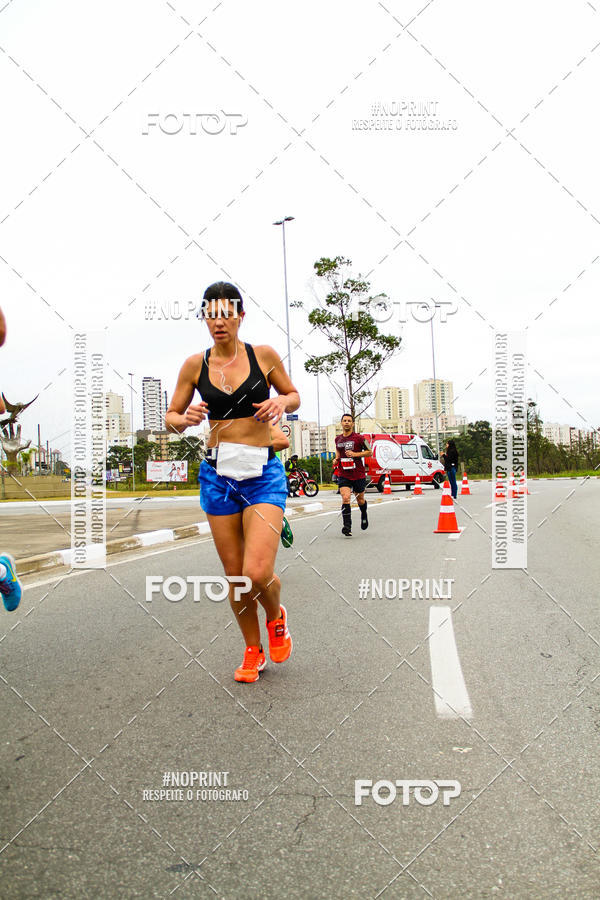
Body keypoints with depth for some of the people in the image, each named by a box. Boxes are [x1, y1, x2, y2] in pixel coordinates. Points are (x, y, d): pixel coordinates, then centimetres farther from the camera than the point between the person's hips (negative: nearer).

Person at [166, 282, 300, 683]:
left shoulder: (264, 355, -1)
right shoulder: (195, 365, 2)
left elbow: (294, 396, 13)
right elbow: (171, 417, 9)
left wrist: (282, 402, -10)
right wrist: (185, 419, -13)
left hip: (263, 474, -2)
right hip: (217, 474, 2)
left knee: (258, 573, -16)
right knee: (235, 574, 6)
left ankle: (276, 617, 20)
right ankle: (253, 652, 28)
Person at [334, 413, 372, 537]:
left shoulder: (359, 438, -6)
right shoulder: (338, 439, 8)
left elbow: (369, 452, -1)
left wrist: (355, 454, -14)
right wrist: (336, 459, 6)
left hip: (359, 474, -2)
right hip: (344, 475, 2)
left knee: (360, 500, 13)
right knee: (345, 498, -18)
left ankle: (364, 515, 48)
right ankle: (347, 527, -18)